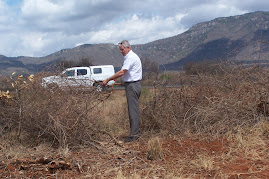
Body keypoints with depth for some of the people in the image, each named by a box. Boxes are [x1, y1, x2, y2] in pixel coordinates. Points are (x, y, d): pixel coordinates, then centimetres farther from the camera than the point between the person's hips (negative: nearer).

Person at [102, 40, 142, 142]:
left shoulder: (131, 57, -15)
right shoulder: (130, 57, 19)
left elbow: (122, 72, -23)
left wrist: (108, 80, -21)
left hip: (132, 86, -11)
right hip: (132, 85, 11)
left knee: (133, 110, -8)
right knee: (133, 109, 12)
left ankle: (134, 134, -6)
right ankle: (136, 131, 18)